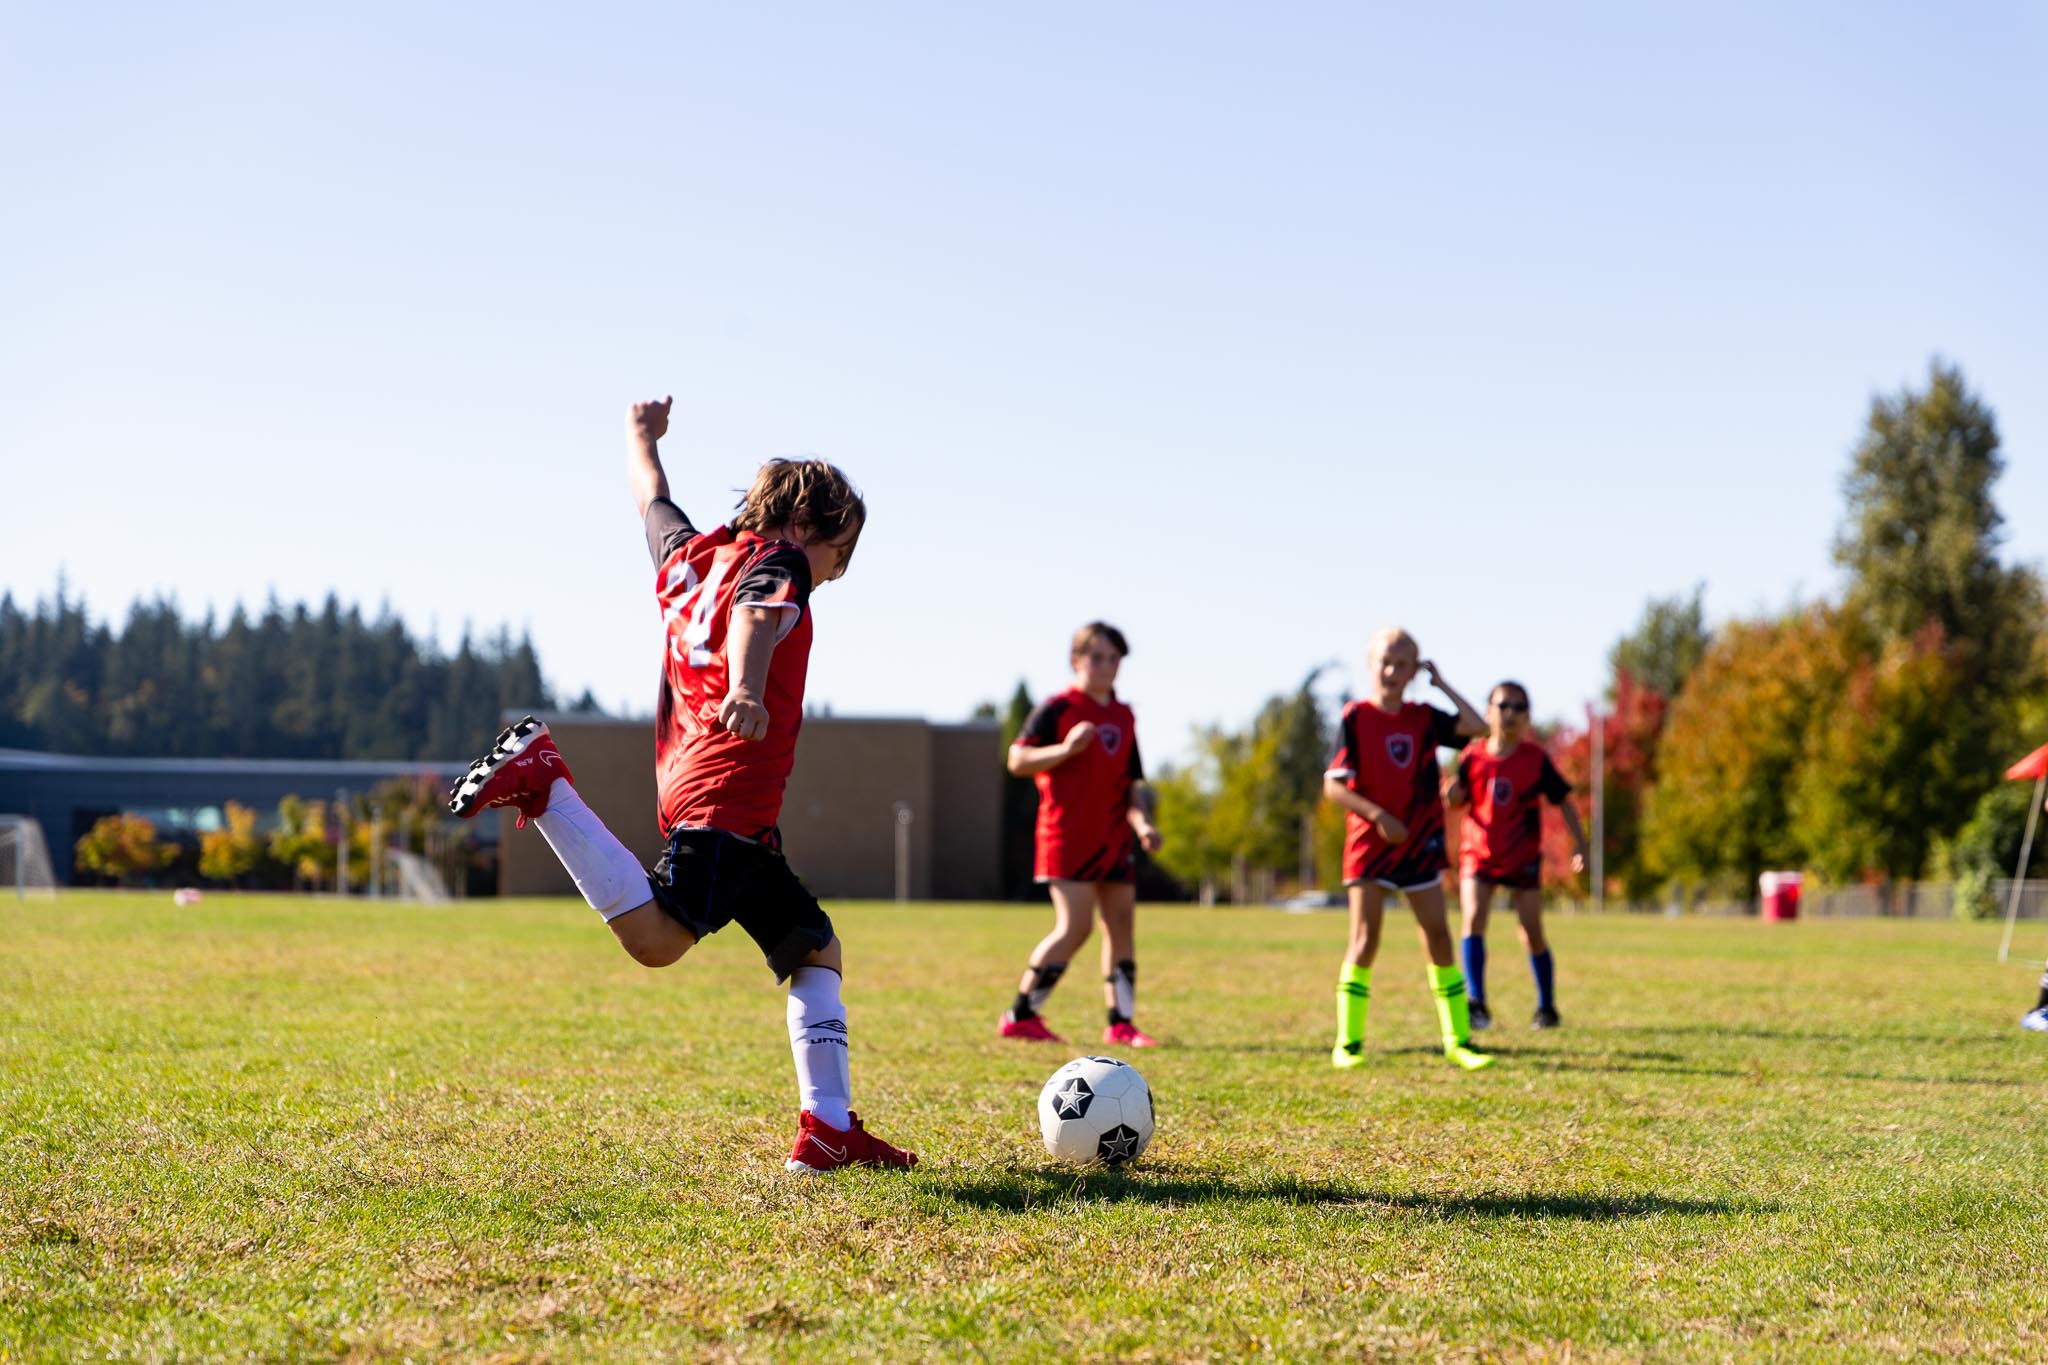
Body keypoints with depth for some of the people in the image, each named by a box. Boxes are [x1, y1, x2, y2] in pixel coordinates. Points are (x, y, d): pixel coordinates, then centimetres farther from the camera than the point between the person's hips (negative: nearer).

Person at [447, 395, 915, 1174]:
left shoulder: (687, 556, 24)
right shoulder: (777, 562, 3)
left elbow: (651, 498, 44)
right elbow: (755, 620, -21)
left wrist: (643, 437, 66)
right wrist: (745, 690, -41)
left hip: (694, 786, 9)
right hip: (728, 794, -9)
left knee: (817, 951, 13)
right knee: (655, 939, -26)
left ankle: (829, 1129, 5)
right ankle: (540, 781, -19)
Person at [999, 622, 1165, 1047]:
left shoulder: (1124, 717, 15)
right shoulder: (1057, 708, -5)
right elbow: (1017, 760, -10)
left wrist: (1142, 822, 3)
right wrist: (1066, 748, -23)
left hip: (1114, 839, 7)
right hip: (1068, 836, -7)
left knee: (1122, 924, 5)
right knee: (1074, 927, -13)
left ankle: (1121, 1023, 11)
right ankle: (1020, 1015, -4)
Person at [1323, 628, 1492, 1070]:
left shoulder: (1423, 718, 5)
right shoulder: (1355, 717, -6)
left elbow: (1476, 726, -8)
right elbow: (1333, 786, -11)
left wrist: (1440, 683, -2)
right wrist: (1378, 815, -22)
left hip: (1419, 844, 4)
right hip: (1369, 843, -4)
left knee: (1438, 936, 3)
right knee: (1365, 939, -7)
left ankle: (1458, 1040, 10)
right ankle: (1348, 1042, 1)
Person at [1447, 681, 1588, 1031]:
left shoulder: (1536, 759, -5)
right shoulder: (1473, 756, -3)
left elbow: (1563, 801, 0)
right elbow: (1459, 801, 1)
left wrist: (1579, 844, -8)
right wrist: (1453, 794, -23)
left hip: (1523, 859, 0)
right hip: (1478, 855, 0)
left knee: (1532, 934, 1)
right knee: (1473, 919, -20)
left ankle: (1546, 1006, 19)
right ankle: (1476, 1004, -22)